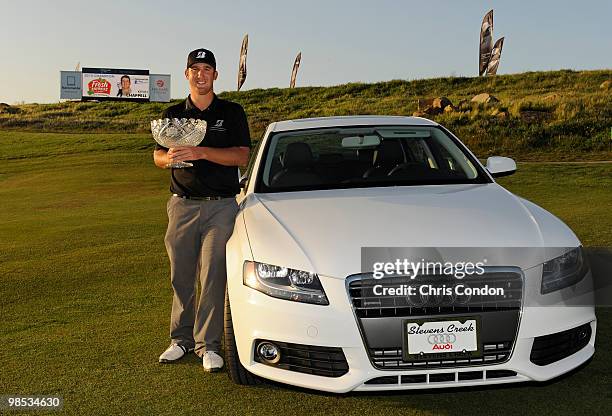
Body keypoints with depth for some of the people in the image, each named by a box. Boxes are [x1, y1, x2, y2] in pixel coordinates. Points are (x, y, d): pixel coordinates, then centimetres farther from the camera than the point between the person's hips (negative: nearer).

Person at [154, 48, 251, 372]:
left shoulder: (231, 112, 5)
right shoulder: (173, 115, 14)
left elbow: (242, 156, -5)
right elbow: (157, 156, 15)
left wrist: (201, 152, -18)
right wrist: (170, 157, -10)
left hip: (221, 205, -2)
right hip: (182, 205, 3)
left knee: (213, 276, -5)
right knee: (181, 277, 6)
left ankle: (208, 344, 3)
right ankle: (181, 338, 20)